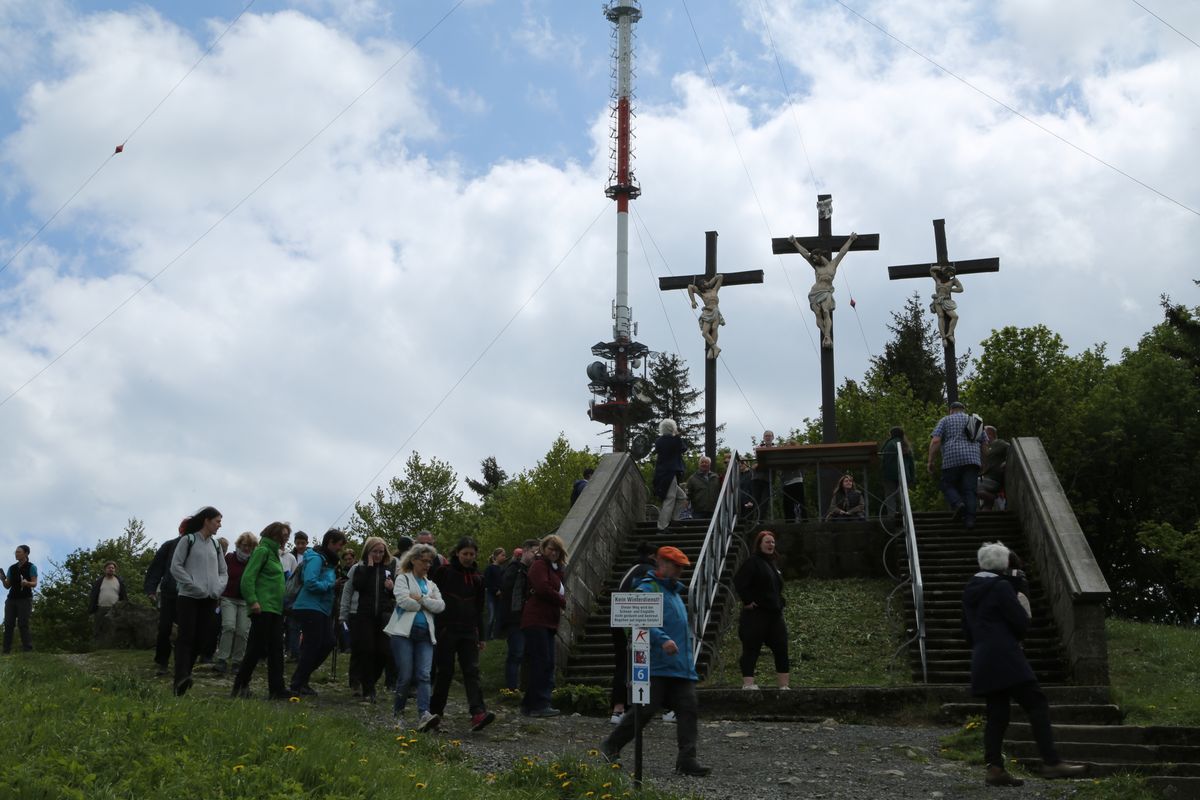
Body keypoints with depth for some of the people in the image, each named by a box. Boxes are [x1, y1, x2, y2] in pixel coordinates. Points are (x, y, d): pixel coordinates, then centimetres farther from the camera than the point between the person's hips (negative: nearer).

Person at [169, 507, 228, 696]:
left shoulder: (215, 545, 15)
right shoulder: (188, 540, -1)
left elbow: (223, 571, 21)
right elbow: (176, 567, -7)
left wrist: (218, 588, 1)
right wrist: (194, 586, -15)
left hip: (209, 600, 5)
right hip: (189, 598, -5)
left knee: (201, 640, 1)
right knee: (186, 638, -14)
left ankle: (183, 678, 11)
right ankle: (181, 679, -23)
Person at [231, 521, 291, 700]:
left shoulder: (274, 554, 20)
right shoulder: (262, 551, -6)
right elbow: (248, 577, -15)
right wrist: (252, 601, -23)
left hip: (275, 609, 9)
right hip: (262, 608, -9)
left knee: (276, 650, 5)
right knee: (257, 648, -6)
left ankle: (276, 689, 6)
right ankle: (240, 686, 5)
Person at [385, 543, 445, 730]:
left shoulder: (431, 584, 22)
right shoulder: (403, 579, 6)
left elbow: (440, 606, 5)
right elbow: (404, 601, -12)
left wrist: (420, 599, -7)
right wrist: (428, 603, -1)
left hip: (425, 635, 4)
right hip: (404, 632, -4)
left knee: (424, 675, -11)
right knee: (405, 676, -5)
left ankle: (423, 715, -23)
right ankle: (398, 712, 16)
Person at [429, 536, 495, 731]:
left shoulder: (477, 578, 12)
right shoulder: (444, 572, 0)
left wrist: (481, 636, 17)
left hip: (469, 631, 3)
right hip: (446, 629, -3)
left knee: (472, 671, -8)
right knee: (445, 671, 1)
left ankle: (478, 714, -19)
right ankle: (435, 712, 16)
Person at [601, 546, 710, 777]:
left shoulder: (674, 591, 24)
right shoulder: (647, 589, -7)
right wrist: (662, 639, -34)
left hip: (682, 667, 8)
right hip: (657, 667, -8)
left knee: (688, 710, -3)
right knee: (646, 709, -7)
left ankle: (686, 759, -3)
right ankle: (611, 746, 10)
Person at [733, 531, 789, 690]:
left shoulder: (772, 564, 19)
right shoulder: (752, 562, -7)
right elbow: (739, 582, -19)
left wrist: (780, 604, 16)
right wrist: (748, 601, -18)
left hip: (774, 614, 8)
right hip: (756, 614, -8)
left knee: (781, 650, 5)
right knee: (751, 650, -5)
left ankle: (784, 685, 7)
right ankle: (748, 684, -4)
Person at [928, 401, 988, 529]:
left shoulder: (945, 420, 11)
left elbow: (935, 441, -2)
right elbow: (985, 443, 16)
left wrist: (930, 461, 0)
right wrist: (982, 460, 27)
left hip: (952, 460, -3)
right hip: (972, 459, 3)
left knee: (948, 485, 11)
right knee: (969, 490, 2)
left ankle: (958, 504, -15)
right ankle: (970, 518, -11)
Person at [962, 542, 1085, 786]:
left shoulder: (970, 590, 15)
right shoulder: (1001, 587, -9)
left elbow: (967, 627, 20)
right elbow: (1021, 622, -11)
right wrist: (1015, 637, 9)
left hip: (983, 661, 8)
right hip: (1005, 658, -8)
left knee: (996, 713, 8)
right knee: (1036, 705, -7)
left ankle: (995, 768, 4)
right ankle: (1051, 762, -12)